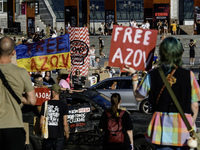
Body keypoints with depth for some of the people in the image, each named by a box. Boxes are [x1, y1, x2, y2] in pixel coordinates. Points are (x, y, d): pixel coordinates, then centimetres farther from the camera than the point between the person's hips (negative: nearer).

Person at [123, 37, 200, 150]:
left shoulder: (152, 76, -3)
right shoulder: (189, 75, -4)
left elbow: (138, 97, 10)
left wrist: (134, 75, 20)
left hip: (162, 129, 1)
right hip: (183, 130, 0)